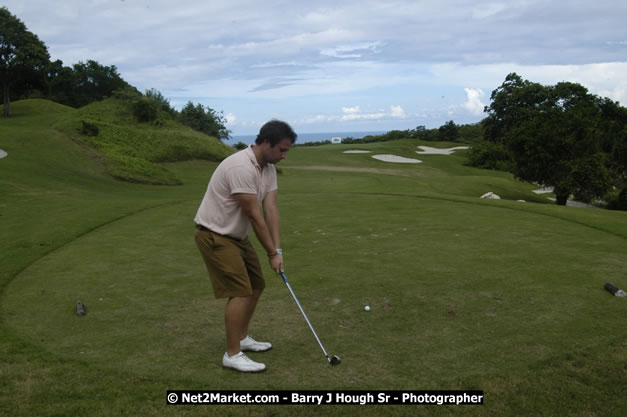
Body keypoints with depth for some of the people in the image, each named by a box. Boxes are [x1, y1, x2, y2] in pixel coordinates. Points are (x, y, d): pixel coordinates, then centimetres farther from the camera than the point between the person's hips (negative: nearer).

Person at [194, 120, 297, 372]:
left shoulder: (269, 168, 2)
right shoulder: (241, 167, -28)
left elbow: (271, 209, -4)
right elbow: (254, 215, -24)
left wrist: (278, 250, -11)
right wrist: (272, 253, -15)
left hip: (236, 236, 10)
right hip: (215, 236, -10)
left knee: (256, 286, 14)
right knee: (240, 292, -11)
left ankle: (241, 338, 29)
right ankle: (232, 354, 0)